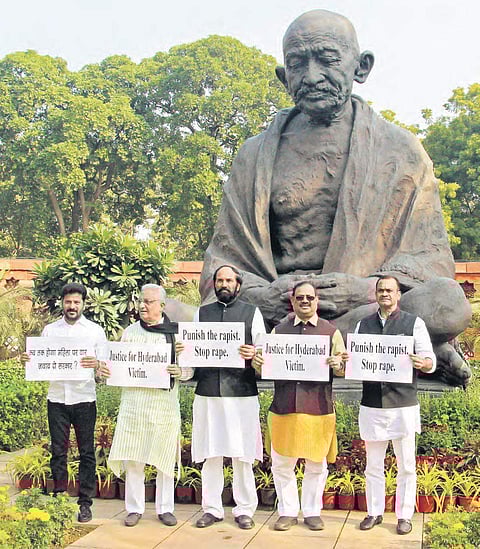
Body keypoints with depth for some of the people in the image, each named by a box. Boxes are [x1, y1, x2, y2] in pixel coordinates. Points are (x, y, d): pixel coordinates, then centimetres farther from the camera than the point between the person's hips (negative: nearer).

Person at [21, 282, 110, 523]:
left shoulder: (95, 330, 4)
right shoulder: (50, 330, 10)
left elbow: (107, 366, 0)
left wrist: (96, 365, -23)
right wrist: (28, 359, -12)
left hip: (84, 398, -1)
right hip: (56, 397, 2)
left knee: (86, 452, 2)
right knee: (58, 452, 5)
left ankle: (85, 503, 9)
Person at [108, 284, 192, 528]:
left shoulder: (176, 332, 4)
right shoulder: (130, 332, 11)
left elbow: (191, 367, 4)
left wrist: (180, 372, -17)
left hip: (165, 401, -1)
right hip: (133, 400, 2)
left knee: (165, 457, 4)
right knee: (132, 457, 2)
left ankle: (165, 508, 16)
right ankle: (134, 508, 14)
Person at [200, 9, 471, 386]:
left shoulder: (400, 150, 10)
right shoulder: (257, 155, 13)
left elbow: (431, 255, 5)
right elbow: (224, 259, 9)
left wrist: (368, 289, -17)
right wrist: (260, 295, -16)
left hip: (370, 309, -4)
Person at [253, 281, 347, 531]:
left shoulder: (331, 332, 8)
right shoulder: (278, 331, 12)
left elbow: (344, 368, 5)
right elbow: (266, 366, 13)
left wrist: (338, 365, -18)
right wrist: (257, 362, -10)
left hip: (318, 408, -1)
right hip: (284, 406, 1)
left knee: (316, 464, 8)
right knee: (282, 464, 5)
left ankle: (312, 512, 22)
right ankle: (287, 512, 20)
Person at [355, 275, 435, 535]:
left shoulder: (414, 323, 1)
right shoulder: (363, 325, 11)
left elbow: (431, 361, -2)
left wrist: (422, 363, -25)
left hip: (403, 405, -3)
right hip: (372, 404, 3)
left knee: (406, 465, 4)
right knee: (373, 464, 11)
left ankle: (404, 515, 17)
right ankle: (374, 512, 24)